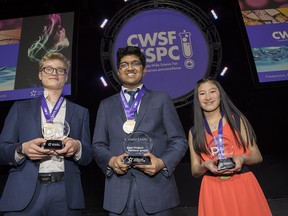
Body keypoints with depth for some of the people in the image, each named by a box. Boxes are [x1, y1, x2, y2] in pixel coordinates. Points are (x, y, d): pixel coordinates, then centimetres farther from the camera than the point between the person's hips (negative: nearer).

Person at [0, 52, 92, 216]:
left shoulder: (80, 112, 11)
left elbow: (88, 156, 8)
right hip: (24, 193, 0)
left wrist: (77, 147, -13)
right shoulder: (20, 107, 11)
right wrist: (22, 149, -14)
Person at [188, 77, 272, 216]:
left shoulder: (237, 120, 1)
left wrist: (242, 158, -17)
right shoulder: (194, 132, 3)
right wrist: (205, 165, -16)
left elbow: (257, 156, 4)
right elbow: (195, 171, 5)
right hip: (213, 191, 1)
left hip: (243, 186, 0)